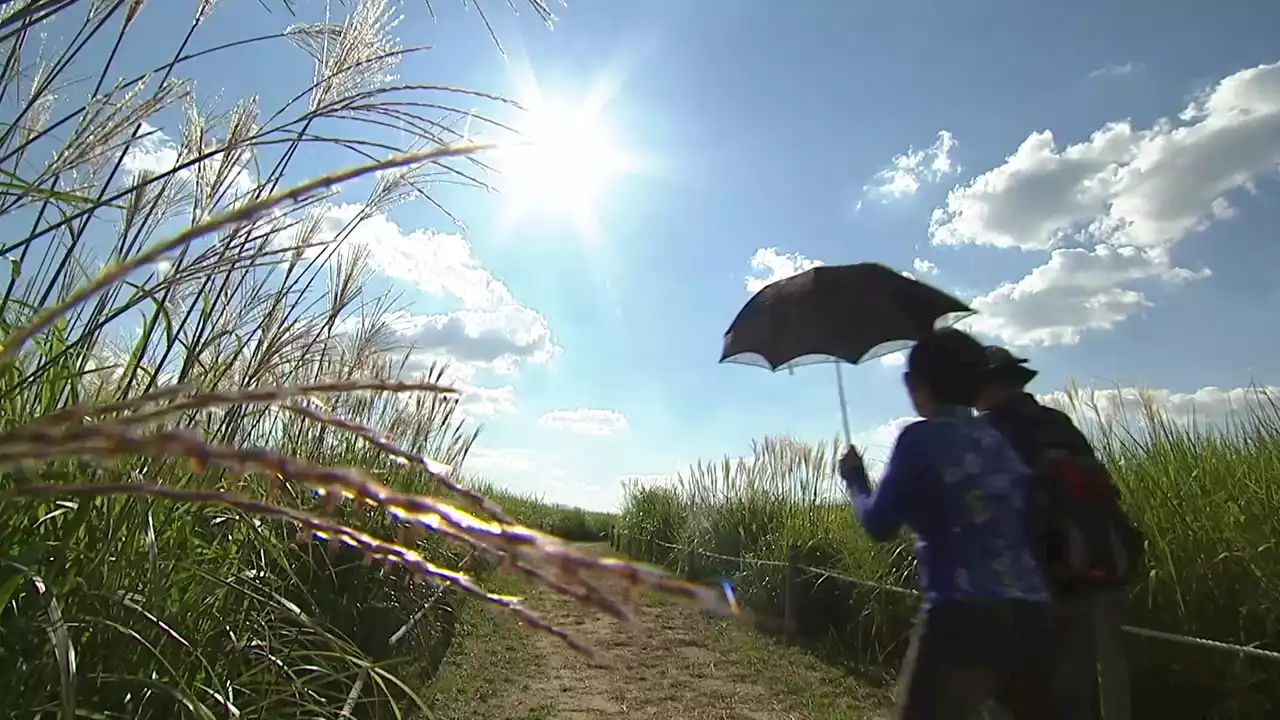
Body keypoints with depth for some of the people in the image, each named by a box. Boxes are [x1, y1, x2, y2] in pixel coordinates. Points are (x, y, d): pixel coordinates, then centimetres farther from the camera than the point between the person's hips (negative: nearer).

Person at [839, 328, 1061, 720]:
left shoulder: (921, 437, -8)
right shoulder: (999, 441, 12)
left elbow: (879, 525, -4)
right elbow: (1027, 525, 15)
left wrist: (854, 478, 13)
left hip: (962, 616, -7)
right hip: (1030, 614, 7)